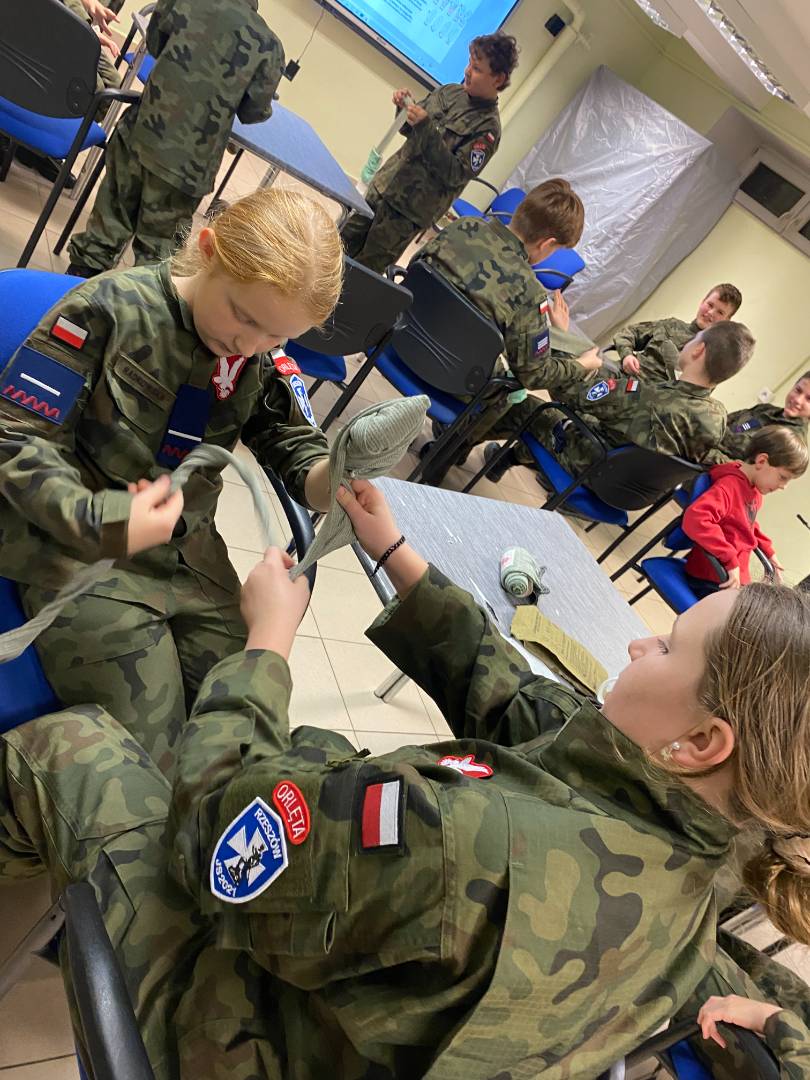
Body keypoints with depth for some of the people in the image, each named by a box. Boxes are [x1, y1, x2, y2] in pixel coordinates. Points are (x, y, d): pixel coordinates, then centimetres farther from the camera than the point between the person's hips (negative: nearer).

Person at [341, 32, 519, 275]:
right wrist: (405, 108, -7)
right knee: (346, 242, 13)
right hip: (386, 182, 7)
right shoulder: (450, 91, 6)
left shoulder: (488, 128, -13)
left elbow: (457, 175, -22)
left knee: (366, 267, -1)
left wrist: (427, 129, -27)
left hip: (410, 208, -7)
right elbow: (410, 131, 16)